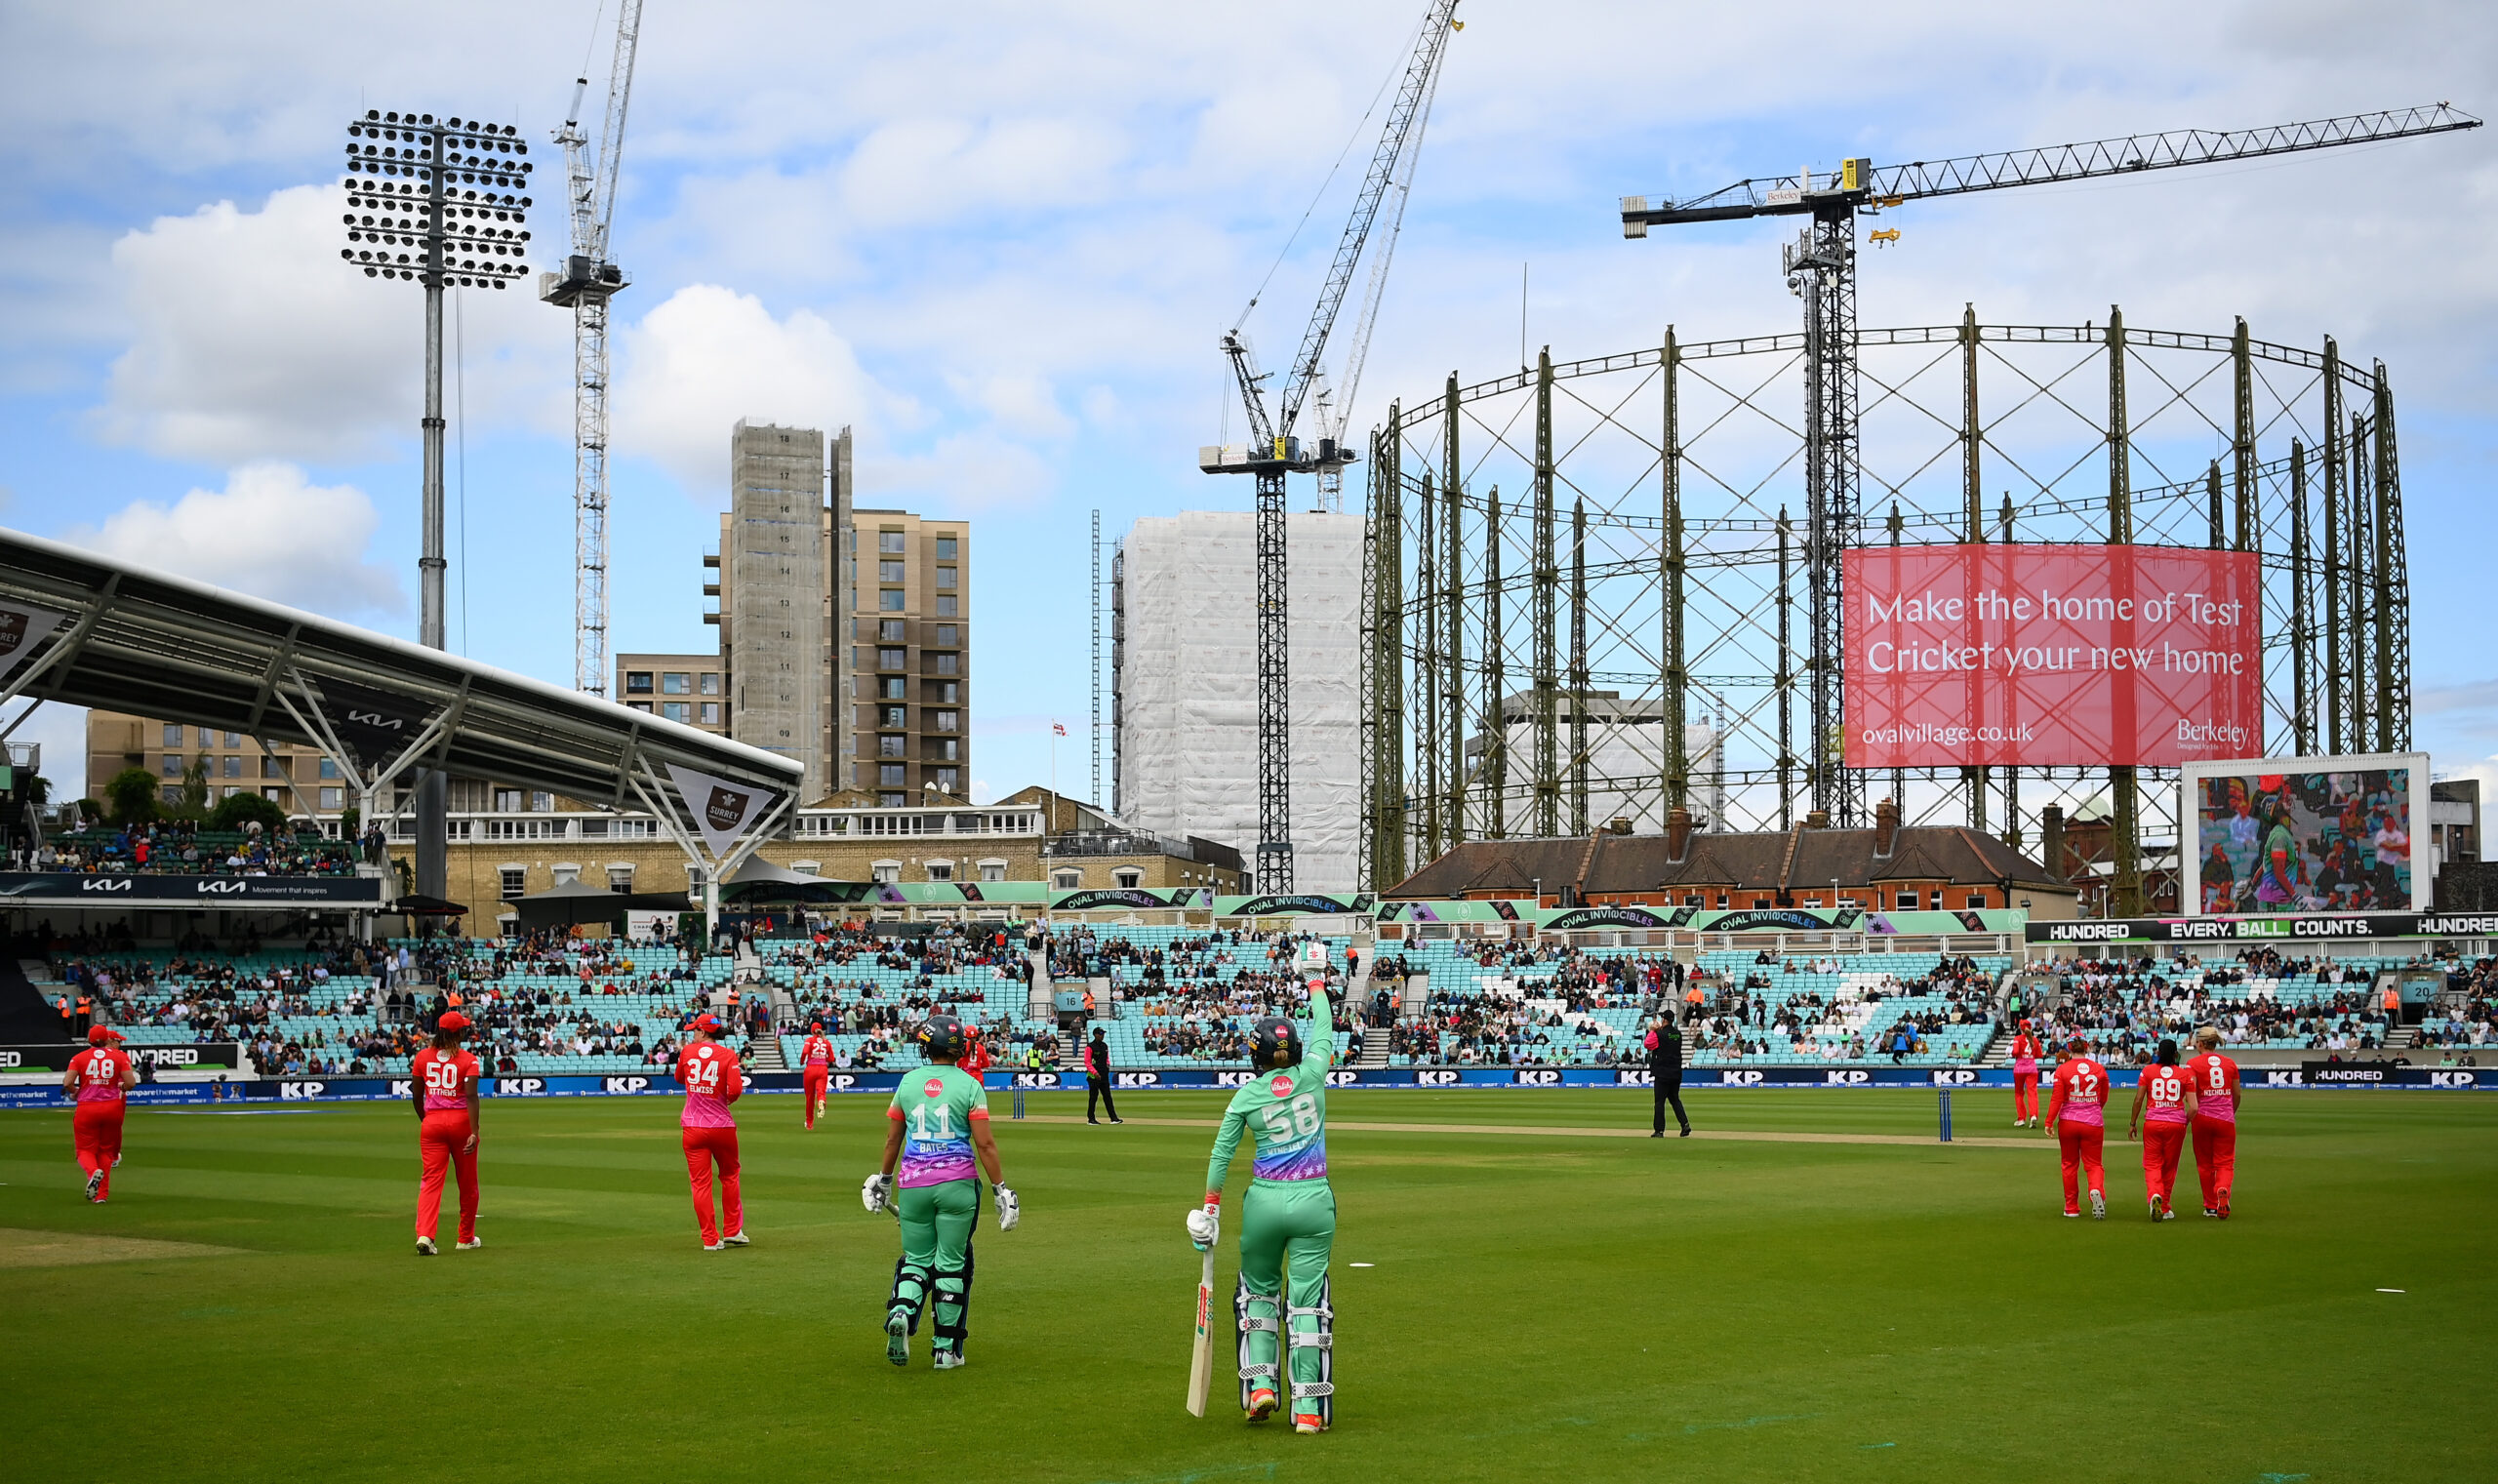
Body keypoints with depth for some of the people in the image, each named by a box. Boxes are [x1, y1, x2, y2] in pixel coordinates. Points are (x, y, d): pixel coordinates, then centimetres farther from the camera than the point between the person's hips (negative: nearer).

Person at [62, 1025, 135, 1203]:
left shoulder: (79, 1057, 0)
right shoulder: (120, 1056, 1)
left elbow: (67, 1083, -11)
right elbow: (131, 1082, -8)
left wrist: (74, 1093, 11)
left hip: (86, 1109, -1)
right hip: (112, 1107, 1)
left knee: (86, 1150, 8)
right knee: (105, 1150, 14)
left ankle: (93, 1171, -26)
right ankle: (102, 1194, 9)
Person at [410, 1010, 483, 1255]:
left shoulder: (422, 1057, 3)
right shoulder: (468, 1060, -8)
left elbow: (416, 1096, 8)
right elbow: (471, 1096, -17)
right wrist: (474, 1132, -19)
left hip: (432, 1123, 2)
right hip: (460, 1122, -2)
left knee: (431, 1180, -3)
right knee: (467, 1183, 13)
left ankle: (424, 1235, -23)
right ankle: (466, 1239, 24)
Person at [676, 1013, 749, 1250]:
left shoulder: (687, 1052, 1)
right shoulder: (728, 1055, -6)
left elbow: (679, 1078, 20)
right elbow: (735, 1090, -16)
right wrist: (726, 1099, 4)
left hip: (693, 1129, 1)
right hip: (722, 1125, 0)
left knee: (700, 1183, 2)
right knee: (729, 1176, 18)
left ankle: (710, 1239, -1)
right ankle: (732, 1231, 19)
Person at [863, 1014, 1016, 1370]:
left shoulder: (908, 1083, 6)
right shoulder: (969, 1085, -4)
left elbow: (892, 1138, 12)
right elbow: (985, 1143, -8)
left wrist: (884, 1180, 25)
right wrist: (1001, 1188, -3)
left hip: (913, 1185, 2)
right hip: (957, 1185, -2)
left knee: (917, 1259, 13)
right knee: (951, 1263, 6)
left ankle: (901, 1312, -16)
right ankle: (945, 1348, 8)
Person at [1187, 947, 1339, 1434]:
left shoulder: (1246, 1096, 0)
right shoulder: (1312, 1074, 1)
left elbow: (1221, 1153, 0)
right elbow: (1324, 1030, 18)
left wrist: (1210, 1207, 7)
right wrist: (1316, 983, 34)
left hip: (1264, 1201, 0)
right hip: (1314, 1199, 0)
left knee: (1259, 1290, 21)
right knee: (1307, 1301, 2)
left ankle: (1260, 1382, 9)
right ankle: (1309, 1407, -3)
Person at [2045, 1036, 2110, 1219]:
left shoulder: (2062, 1070, -5)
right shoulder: (2099, 1069, 2)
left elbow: (2057, 1098, -10)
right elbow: (2103, 1099, 12)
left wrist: (2049, 1122, -6)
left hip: (2068, 1122, -1)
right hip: (2093, 1122, 1)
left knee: (2070, 1164, 12)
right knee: (2093, 1163, 5)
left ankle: (2071, 1207, 16)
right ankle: (2097, 1190, -27)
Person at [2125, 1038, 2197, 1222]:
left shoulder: (2148, 1071, 2)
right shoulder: (2184, 1074, 3)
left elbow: (2138, 1100, 0)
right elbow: (2193, 1107, -3)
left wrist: (2132, 1123, 10)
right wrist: (2184, 1122, 13)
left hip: (2152, 1123, -1)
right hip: (2176, 1123, 1)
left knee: (2152, 1164, 3)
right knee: (2169, 1166, 14)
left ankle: (2155, 1195, -26)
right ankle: (2165, 1209, 19)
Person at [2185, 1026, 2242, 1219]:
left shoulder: (2193, 1063, -3)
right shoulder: (2230, 1063, 7)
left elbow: (2191, 1090, -18)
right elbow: (2237, 1096, 13)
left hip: (2203, 1118, -2)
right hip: (2226, 1119, 2)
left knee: (2205, 1164, 13)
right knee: (2225, 1163, 3)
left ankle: (2211, 1206, 19)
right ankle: (2222, 1190, -28)